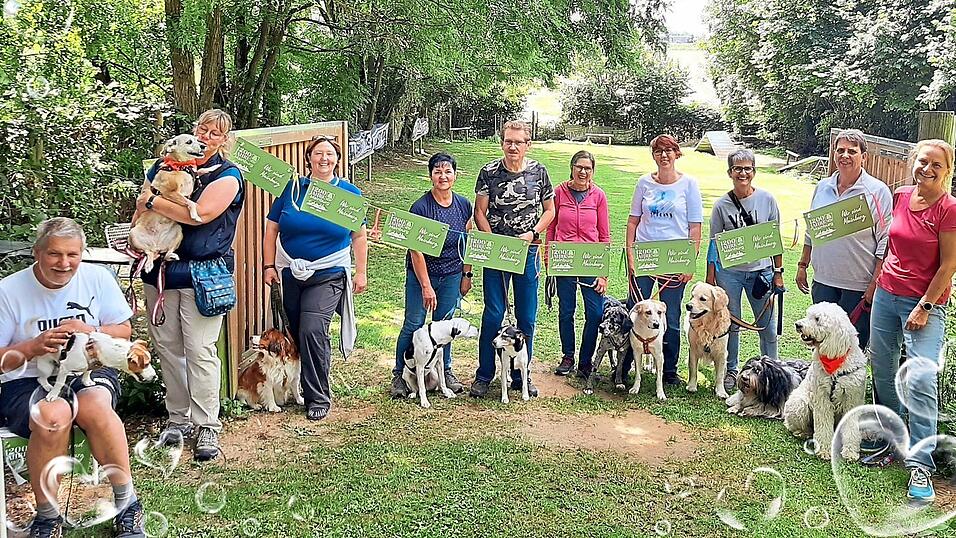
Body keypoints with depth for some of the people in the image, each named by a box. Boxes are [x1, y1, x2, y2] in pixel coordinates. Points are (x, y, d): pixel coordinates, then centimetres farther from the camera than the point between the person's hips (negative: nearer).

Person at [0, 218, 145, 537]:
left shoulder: (98, 278, 3)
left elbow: (124, 331, 9)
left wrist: (91, 332, -11)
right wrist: (33, 347, -20)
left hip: (89, 371, 1)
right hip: (27, 383, -1)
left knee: (95, 406, -35)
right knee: (53, 414, -36)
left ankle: (127, 504, -18)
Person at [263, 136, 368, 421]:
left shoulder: (349, 193, 1)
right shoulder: (291, 189, 3)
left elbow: (359, 237, 6)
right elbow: (272, 230, 7)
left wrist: (361, 272, 2)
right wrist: (269, 265, 1)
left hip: (329, 276, -3)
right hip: (291, 274, 3)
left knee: (312, 331, -16)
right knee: (294, 333, 9)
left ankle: (319, 398, -3)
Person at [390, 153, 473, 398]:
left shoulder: (463, 205, -1)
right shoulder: (421, 207, -16)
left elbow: (467, 243, 9)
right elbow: (416, 250, -17)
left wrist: (467, 274, 7)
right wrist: (426, 286, -19)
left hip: (452, 276, 4)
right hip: (421, 274, -4)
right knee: (413, 326, 0)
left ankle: (445, 371, 27)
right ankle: (399, 375, 13)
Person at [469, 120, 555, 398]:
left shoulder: (539, 172, 1)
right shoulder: (489, 172, -3)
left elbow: (549, 210, 9)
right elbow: (479, 212, -1)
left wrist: (533, 233, -7)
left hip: (528, 251, 2)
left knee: (526, 317, 6)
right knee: (493, 315, -2)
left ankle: (521, 375, 19)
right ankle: (484, 375, 10)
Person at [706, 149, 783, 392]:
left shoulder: (767, 199, 1)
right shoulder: (722, 205, 0)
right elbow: (714, 243, 4)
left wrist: (778, 272, 3)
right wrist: (710, 277, 1)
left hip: (761, 270, 0)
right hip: (729, 271, 0)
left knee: (767, 325, 5)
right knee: (730, 324, 8)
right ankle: (730, 371, 22)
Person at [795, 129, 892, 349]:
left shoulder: (877, 191, -7)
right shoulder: (822, 188, 9)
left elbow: (885, 241, -9)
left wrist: (875, 284, -13)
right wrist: (802, 265, 17)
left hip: (859, 285, -5)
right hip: (823, 280, 5)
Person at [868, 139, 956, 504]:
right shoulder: (901, 197, 5)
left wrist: (924, 308, -13)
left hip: (925, 303, -6)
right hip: (886, 294, 6)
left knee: (920, 380, -13)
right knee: (882, 372, 11)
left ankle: (920, 465, -8)